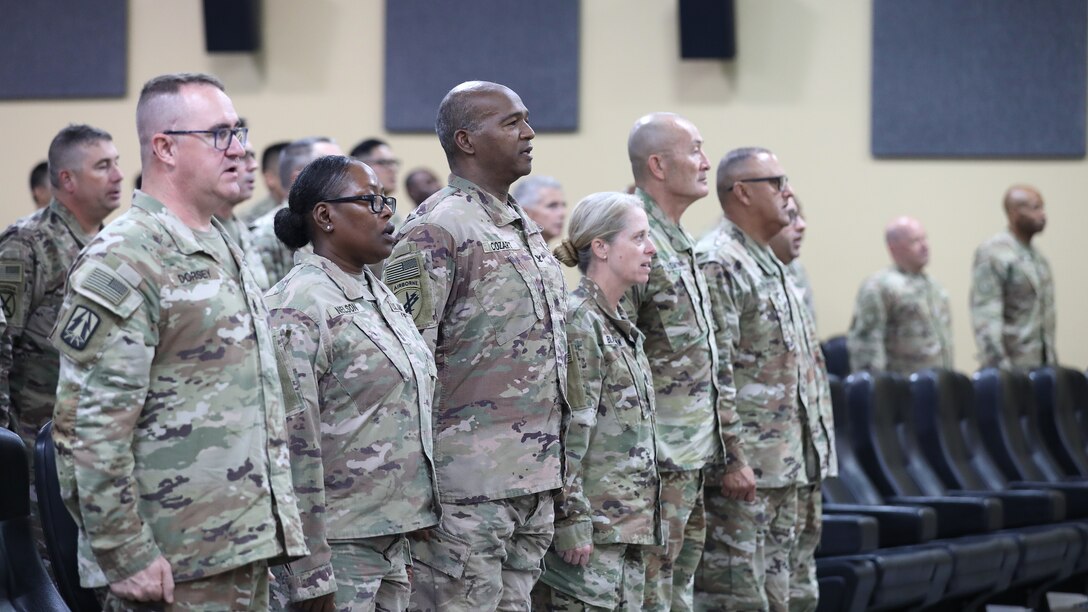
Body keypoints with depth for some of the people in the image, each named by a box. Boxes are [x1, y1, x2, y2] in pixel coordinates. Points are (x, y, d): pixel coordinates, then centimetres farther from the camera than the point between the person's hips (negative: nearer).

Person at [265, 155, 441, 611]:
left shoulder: (380, 296, 15)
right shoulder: (299, 308, -12)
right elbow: (295, 444, -17)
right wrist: (312, 574, -19)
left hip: (392, 536, 8)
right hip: (339, 548, -8)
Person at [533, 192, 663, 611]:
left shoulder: (619, 325, 17)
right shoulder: (579, 322, -12)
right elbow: (568, 434, -17)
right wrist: (572, 522, -20)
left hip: (628, 525, 9)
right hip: (592, 526, -9)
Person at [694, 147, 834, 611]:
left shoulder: (769, 264, 19)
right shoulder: (718, 264, -13)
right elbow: (714, 373, -19)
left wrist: (810, 456, 22)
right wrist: (732, 458, -22)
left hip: (786, 467, 10)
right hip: (743, 469, -10)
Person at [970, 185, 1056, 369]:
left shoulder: (1039, 258, 16)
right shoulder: (992, 254, -9)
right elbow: (985, 317, -15)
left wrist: (1053, 361, 16)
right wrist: (998, 366, -21)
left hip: (1043, 365, 7)